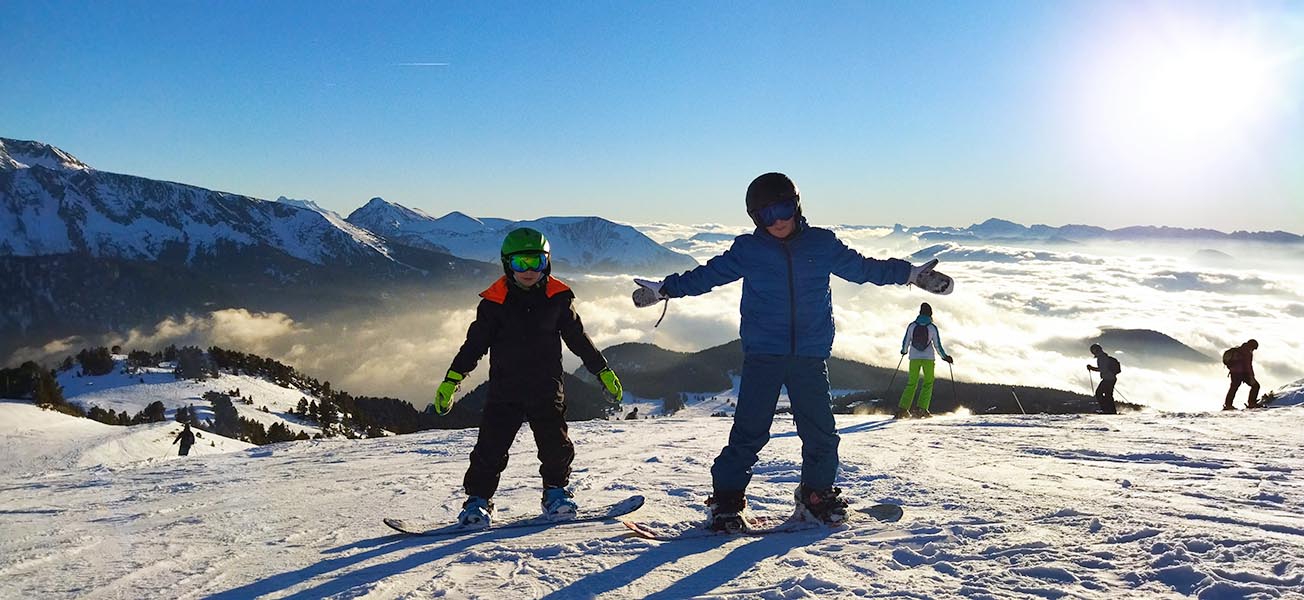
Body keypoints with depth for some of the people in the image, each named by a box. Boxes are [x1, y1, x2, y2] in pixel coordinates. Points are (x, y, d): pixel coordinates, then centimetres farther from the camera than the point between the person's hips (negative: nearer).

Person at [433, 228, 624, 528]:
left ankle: (556, 494, 19)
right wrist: (452, 379, -4)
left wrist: (603, 371, 13)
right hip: (504, 389, -1)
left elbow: (579, 339, 11)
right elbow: (475, 343, 2)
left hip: (547, 388, 1)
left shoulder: (557, 298, 3)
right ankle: (478, 500, 11)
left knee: (556, 445, -1)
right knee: (491, 447, -2)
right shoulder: (495, 301, -1)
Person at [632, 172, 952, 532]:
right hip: (762, 356, -2)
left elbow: (863, 268, 17)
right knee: (749, 432, -5)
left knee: (821, 433, 5)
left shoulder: (822, 244, 6)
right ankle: (726, 501, 8)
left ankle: (817, 495, 27)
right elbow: (708, 274, 10)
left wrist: (912, 274, 17)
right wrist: (665, 289, 8)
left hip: (810, 356, 2)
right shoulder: (747, 250, 3)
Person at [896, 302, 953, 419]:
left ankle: (902, 408, -1)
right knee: (928, 383, 11)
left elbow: (906, 342, 3)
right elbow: (938, 345, -4)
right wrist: (945, 357, 11)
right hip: (928, 358, -2)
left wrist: (904, 351, 24)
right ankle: (922, 409, -1)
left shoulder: (912, 325, -3)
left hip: (914, 358, 2)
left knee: (911, 383, 11)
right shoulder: (933, 327, -7)